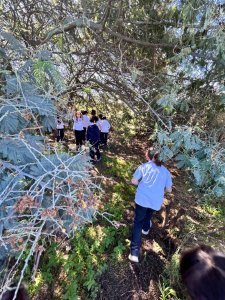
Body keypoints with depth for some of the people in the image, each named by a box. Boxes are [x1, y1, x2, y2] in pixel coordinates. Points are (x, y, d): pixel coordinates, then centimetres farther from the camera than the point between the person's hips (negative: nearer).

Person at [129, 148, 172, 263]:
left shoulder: (144, 166, 1)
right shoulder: (165, 171, 8)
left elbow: (134, 181, -3)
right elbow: (169, 189, 10)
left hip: (142, 199, -3)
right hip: (156, 202, 3)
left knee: (138, 222, 11)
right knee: (149, 213, 34)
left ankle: (134, 253, 8)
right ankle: (146, 228, 61)